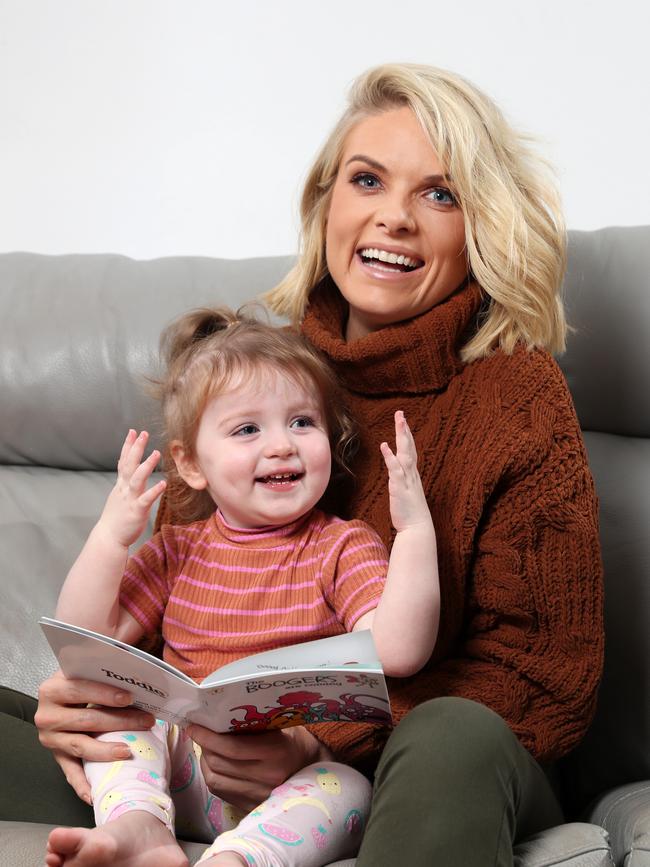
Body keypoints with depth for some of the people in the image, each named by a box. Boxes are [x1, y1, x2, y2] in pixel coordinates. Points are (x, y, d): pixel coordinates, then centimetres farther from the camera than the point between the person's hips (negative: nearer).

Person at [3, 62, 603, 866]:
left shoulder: (517, 393, -6)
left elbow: (541, 677, -9)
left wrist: (328, 741, -25)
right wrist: (95, 692, -14)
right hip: (236, 772, 3)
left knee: (453, 739, -38)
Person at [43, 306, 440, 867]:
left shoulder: (343, 547, 0)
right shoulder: (177, 551, 11)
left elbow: (398, 652, -16)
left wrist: (415, 530, -22)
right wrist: (111, 535, -4)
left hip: (298, 779, -3)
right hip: (189, 778, 4)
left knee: (347, 790, -32)